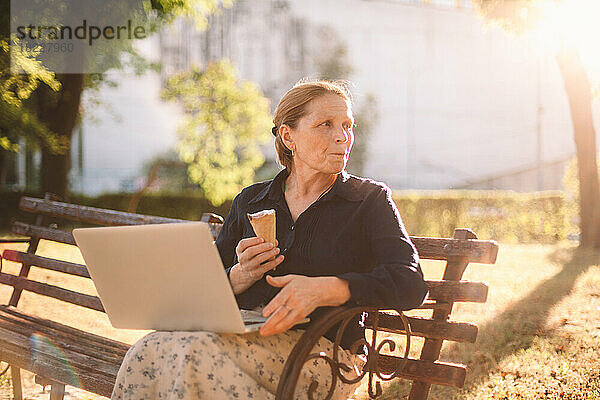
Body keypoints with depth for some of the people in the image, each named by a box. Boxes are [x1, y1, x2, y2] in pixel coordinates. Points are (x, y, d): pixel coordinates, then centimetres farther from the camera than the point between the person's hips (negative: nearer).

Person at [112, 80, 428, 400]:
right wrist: (241, 275, -7)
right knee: (147, 352, -29)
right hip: (243, 335, 3)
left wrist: (323, 289, -24)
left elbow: (410, 283, -8)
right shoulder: (249, 202, 18)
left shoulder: (369, 199, 8)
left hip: (320, 347, -3)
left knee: (194, 351, -32)